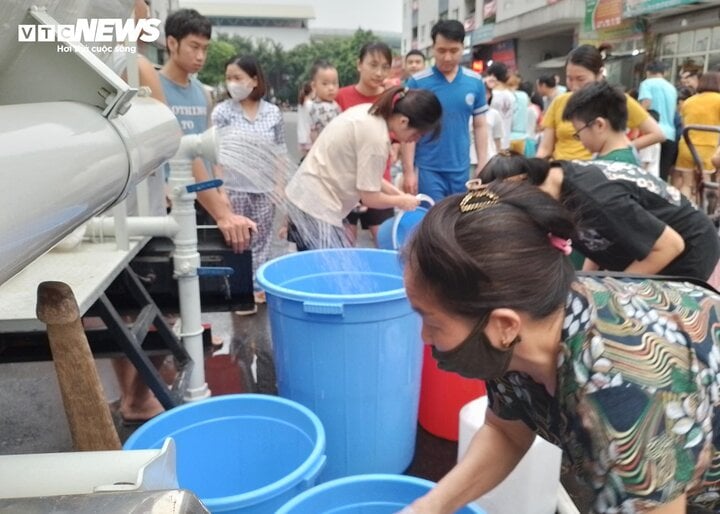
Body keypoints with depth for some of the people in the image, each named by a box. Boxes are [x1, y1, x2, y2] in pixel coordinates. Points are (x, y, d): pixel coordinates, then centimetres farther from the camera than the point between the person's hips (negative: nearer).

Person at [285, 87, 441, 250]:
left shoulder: (369, 112, 4)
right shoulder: (376, 136, -23)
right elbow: (370, 198, -15)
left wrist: (397, 193, 9)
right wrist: (400, 201, 2)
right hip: (315, 206, -10)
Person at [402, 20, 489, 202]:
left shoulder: (475, 82, 3)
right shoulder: (417, 82, -6)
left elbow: (480, 126, 8)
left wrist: (483, 167, 4)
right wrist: (408, 171, -8)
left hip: (461, 170, 3)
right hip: (428, 169, -3)